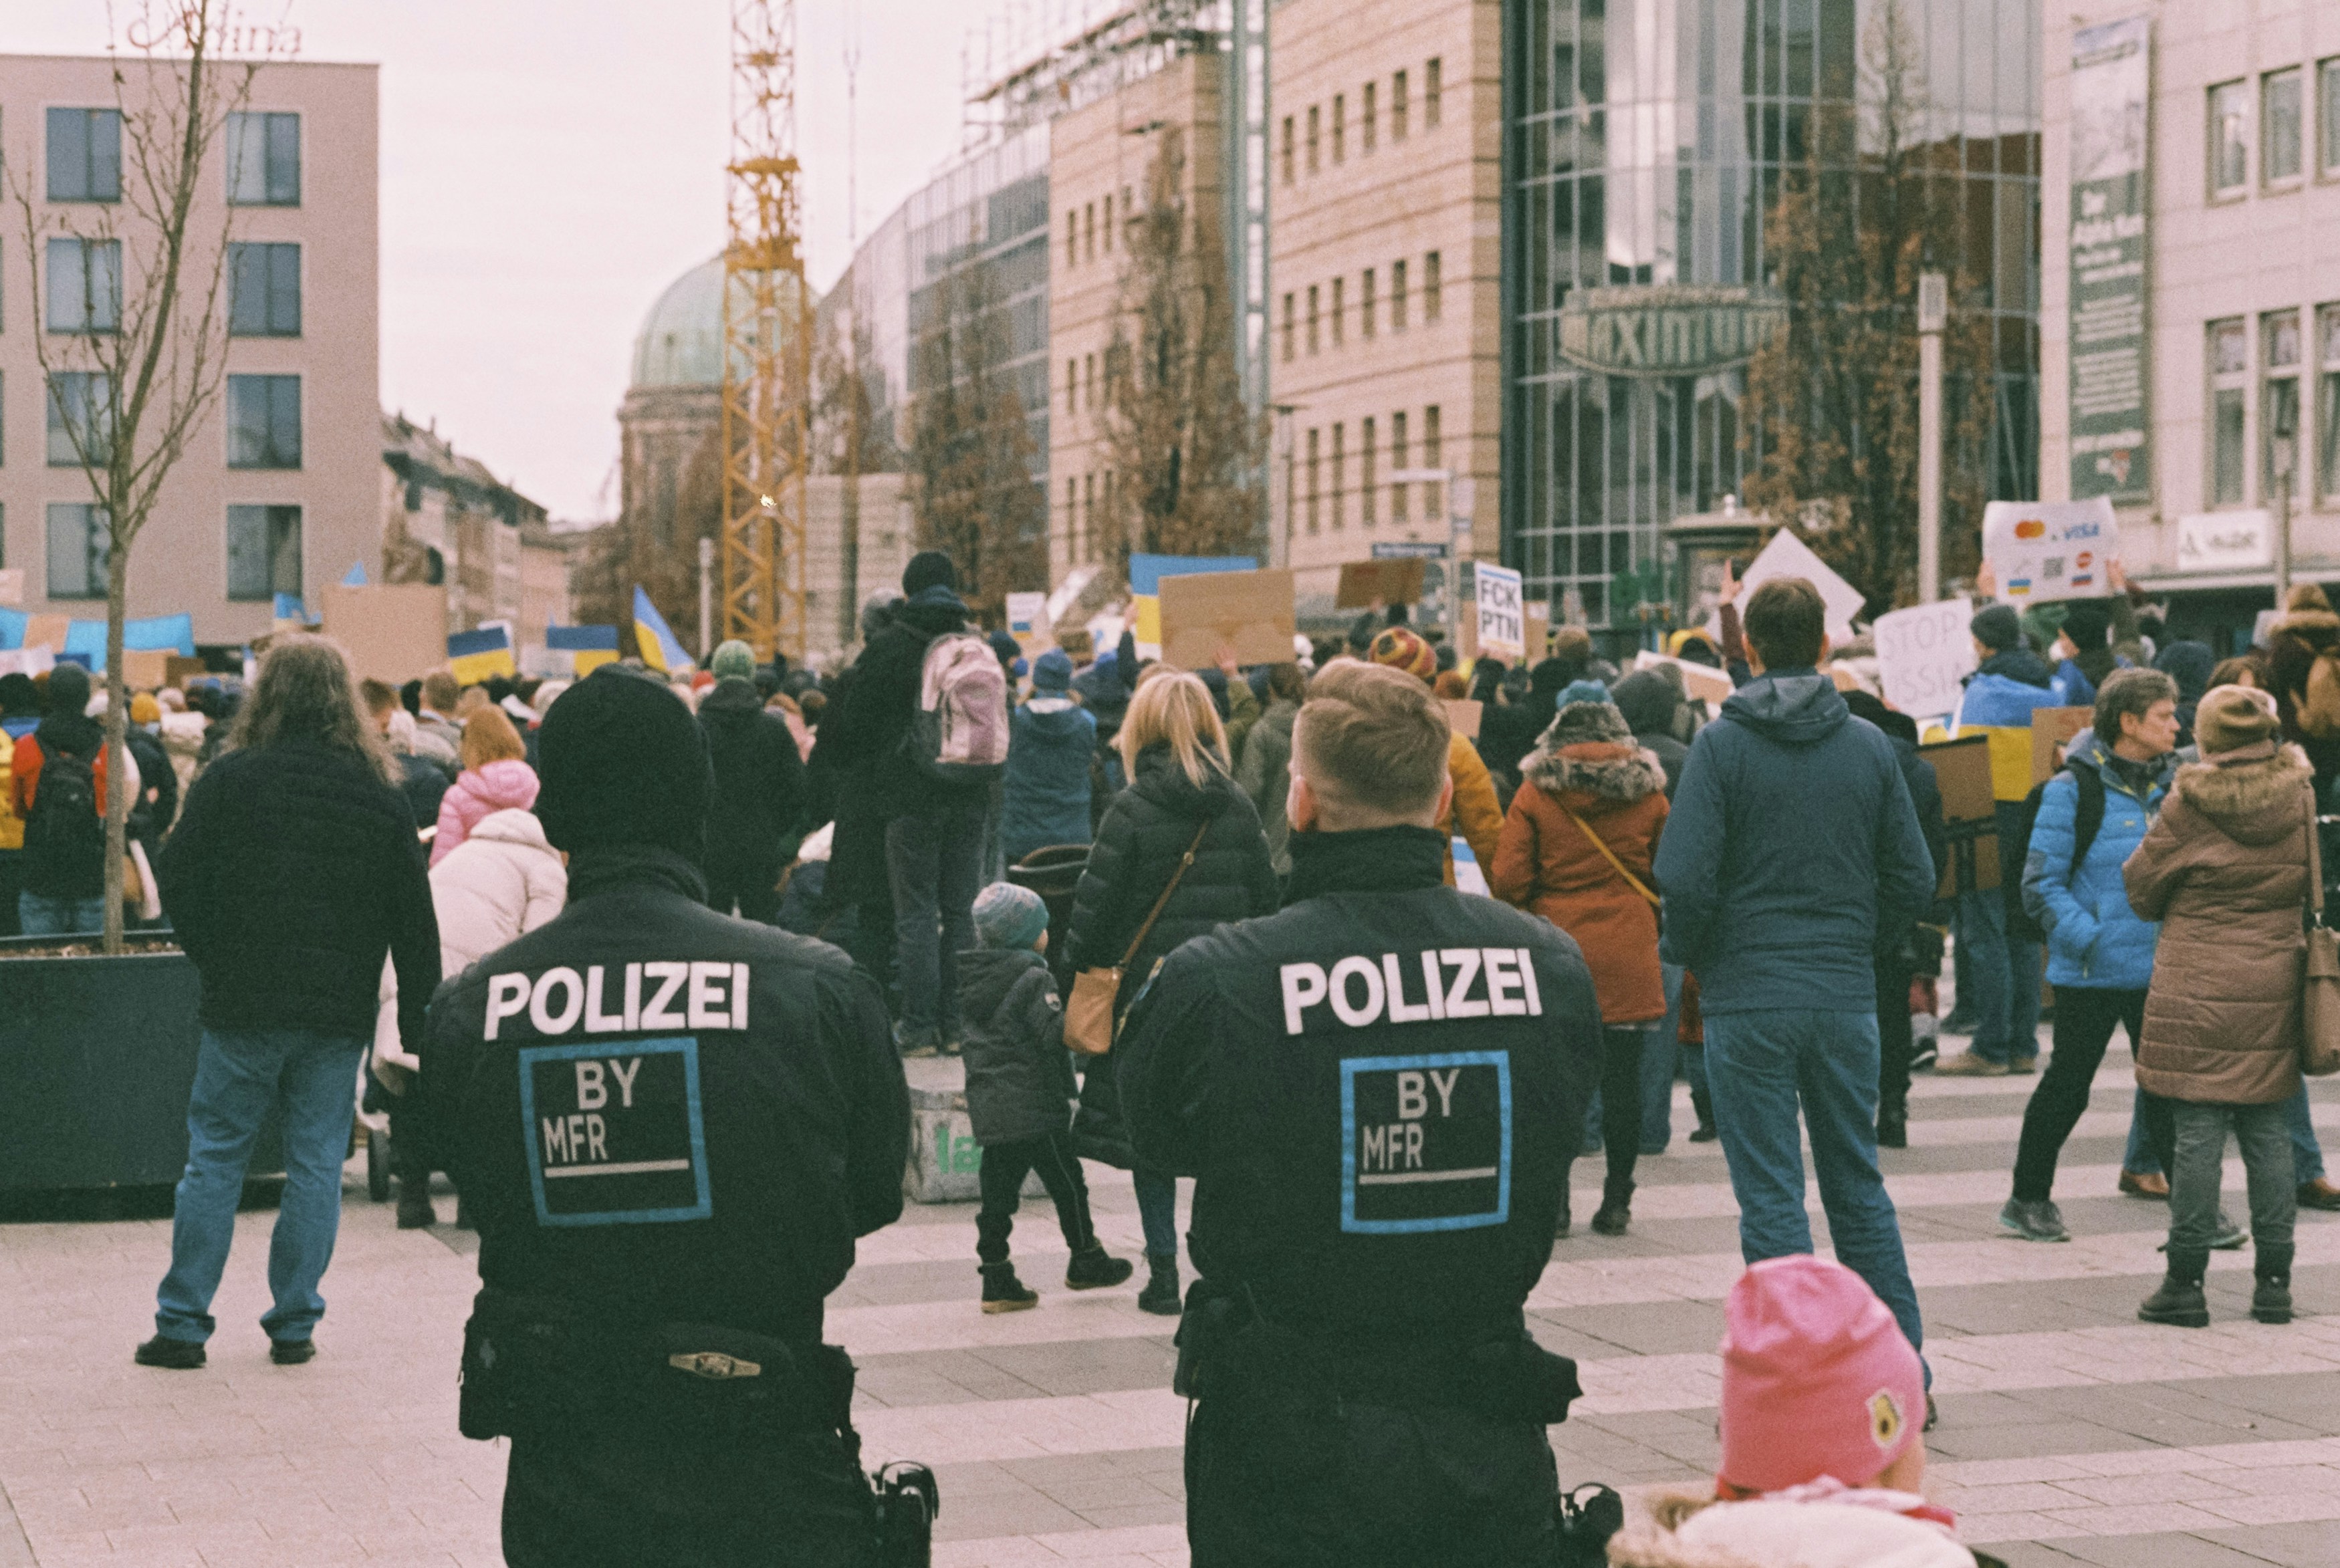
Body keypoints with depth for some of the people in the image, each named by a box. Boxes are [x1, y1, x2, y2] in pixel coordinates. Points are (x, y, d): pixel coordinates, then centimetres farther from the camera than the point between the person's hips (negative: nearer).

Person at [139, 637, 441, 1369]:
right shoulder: (381, 795, 3)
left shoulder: (229, 780, -5)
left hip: (243, 1006, -2)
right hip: (341, 1010, 2)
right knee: (316, 1165, 7)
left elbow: (179, 888, -3)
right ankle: (294, 1325, 9)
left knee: (215, 1156, 6)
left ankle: (182, 1325, 8)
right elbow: (414, 920, 4)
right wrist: (418, 1027, 8)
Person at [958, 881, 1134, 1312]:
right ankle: (1085, 1260, 23)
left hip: (987, 1108, 7)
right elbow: (1058, 1035, -21)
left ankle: (996, 1279, 6)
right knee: (1067, 1183, 10)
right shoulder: (1034, 978, -14)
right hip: (1035, 1106, -7)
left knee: (998, 1192, 7)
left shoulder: (972, 978, 10)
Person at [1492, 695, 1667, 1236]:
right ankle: (1616, 1202, 8)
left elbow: (1508, 881, -4)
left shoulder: (1535, 794, -2)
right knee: (1622, 1079, 5)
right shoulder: (1648, 795, 3)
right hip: (1629, 957, 1)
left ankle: (1553, 1203, 1)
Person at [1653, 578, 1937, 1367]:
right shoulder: (1869, 745, 3)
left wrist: (1683, 949, 4)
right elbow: (1913, 879, 4)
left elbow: (1685, 879, -15)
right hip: (1847, 997, 4)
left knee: (1770, 1197, 1)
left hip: (1748, 998, -4)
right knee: (1859, 1186, 15)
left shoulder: (1722, 745, -8)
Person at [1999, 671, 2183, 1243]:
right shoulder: (2073, 789, -9)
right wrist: (2091, 939, -19)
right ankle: (2028, 1198, 21)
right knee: (2067, 1086, 6)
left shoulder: (2173, 785, 7)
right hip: (2091, 973, -4)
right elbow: (2041, 885, -10)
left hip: (2160, 969, 4)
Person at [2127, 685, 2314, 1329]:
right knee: (2267, 1131, 10)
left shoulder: (2190, 806, -10)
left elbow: (2142, 887, 2)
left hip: (2197, 992, -4)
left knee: (2197, 1132, -1)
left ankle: (2185, 1282, 2)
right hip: (2275, 989, 4)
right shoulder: (2301, 798, 2)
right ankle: (2274, 1280, 13)